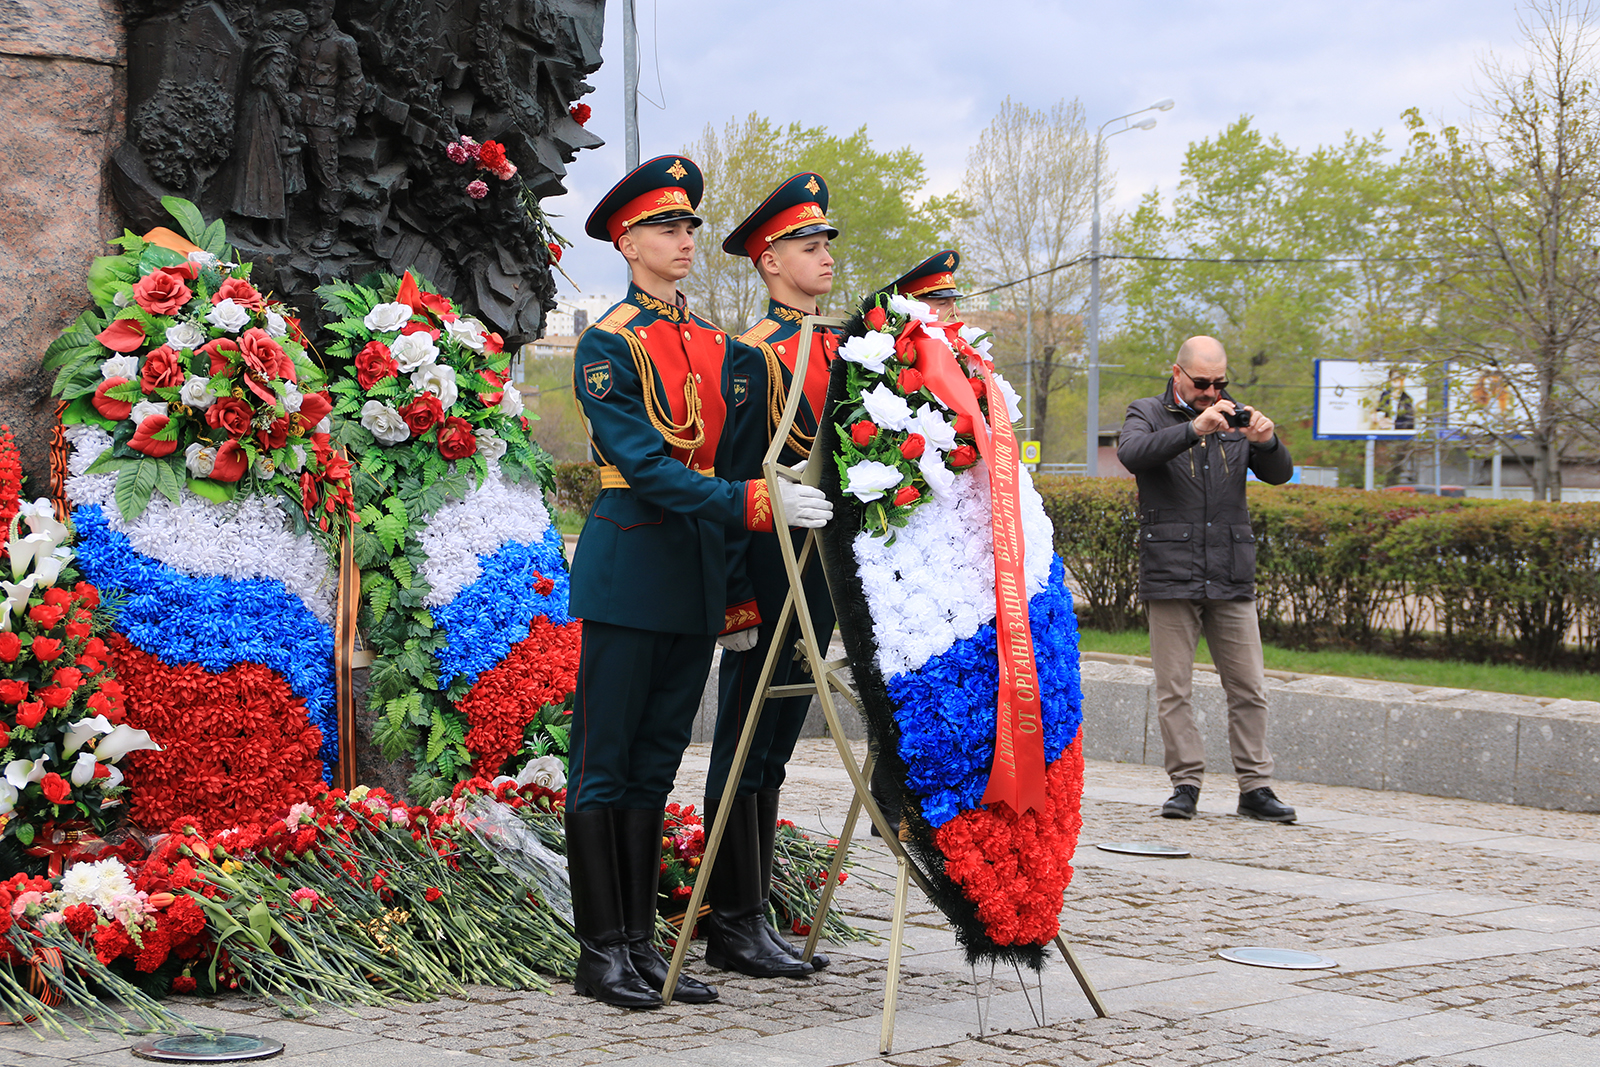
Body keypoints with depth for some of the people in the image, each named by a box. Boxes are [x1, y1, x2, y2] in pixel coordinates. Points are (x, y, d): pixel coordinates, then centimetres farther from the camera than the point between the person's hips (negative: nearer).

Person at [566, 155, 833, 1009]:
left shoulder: (716, 347, 15)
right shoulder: (606, 345, -6)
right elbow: (647, 466, -16)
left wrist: (739, 594, 13)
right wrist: (754, 503, -25)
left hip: (698, 577, 7)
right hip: (628, 568, -7)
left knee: (657, 762, 10)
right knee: (605, 764, -1)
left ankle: (642, 943, 15)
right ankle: (601, 951, 5)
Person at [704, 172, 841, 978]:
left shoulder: (837, 348, 15)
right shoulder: (753, 353, -10)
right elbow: (739, 476, -14)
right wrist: (741, 595, -19)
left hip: (822, 569, 8)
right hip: (769, 569, -8)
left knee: (775, 744, 12)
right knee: (748, 745, -2)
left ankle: (753, 915, 19)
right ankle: (734, 923, 4)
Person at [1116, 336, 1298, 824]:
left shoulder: (1235, 417, 14)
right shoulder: (1149, 414, 3)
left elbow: (1279, 474, 6)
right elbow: (1132, 453, -18)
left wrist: (1267, 442, -17)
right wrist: (1194, 429, -31)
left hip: (1232, 579, 3)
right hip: (1170, 575, -3)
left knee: (1249, 688, 2)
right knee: (1173, 688, -1)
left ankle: (1255, 787, 9)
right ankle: (1185, 784, 7)